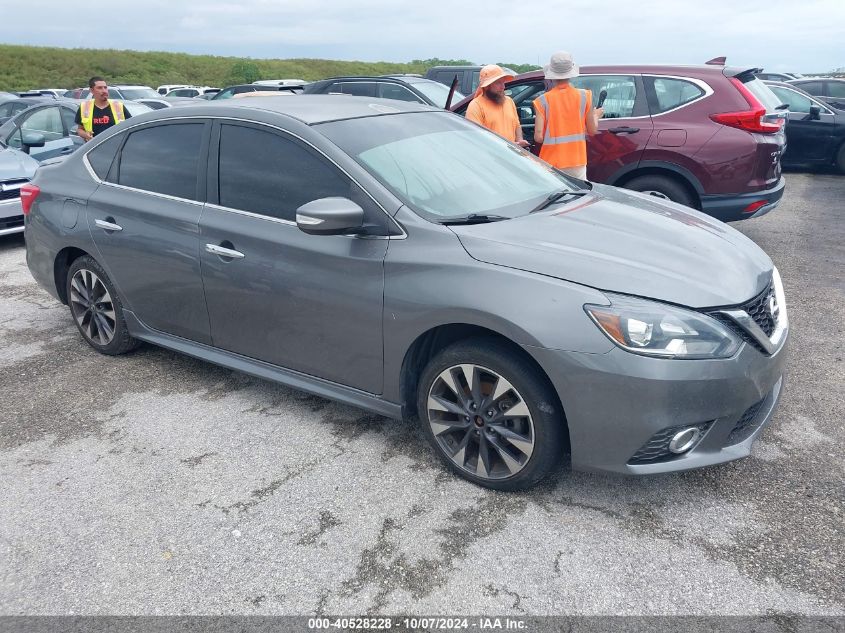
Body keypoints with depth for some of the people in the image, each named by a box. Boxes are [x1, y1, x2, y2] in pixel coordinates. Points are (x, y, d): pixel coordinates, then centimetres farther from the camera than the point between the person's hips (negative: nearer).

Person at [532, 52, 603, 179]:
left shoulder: (543, 101, -7)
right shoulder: (584, 96, -2)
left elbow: (538, 137, -11)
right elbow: (592, 130, 3)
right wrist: (596, 116, 24)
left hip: (552, 163, -1)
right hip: (577, 161, 2)